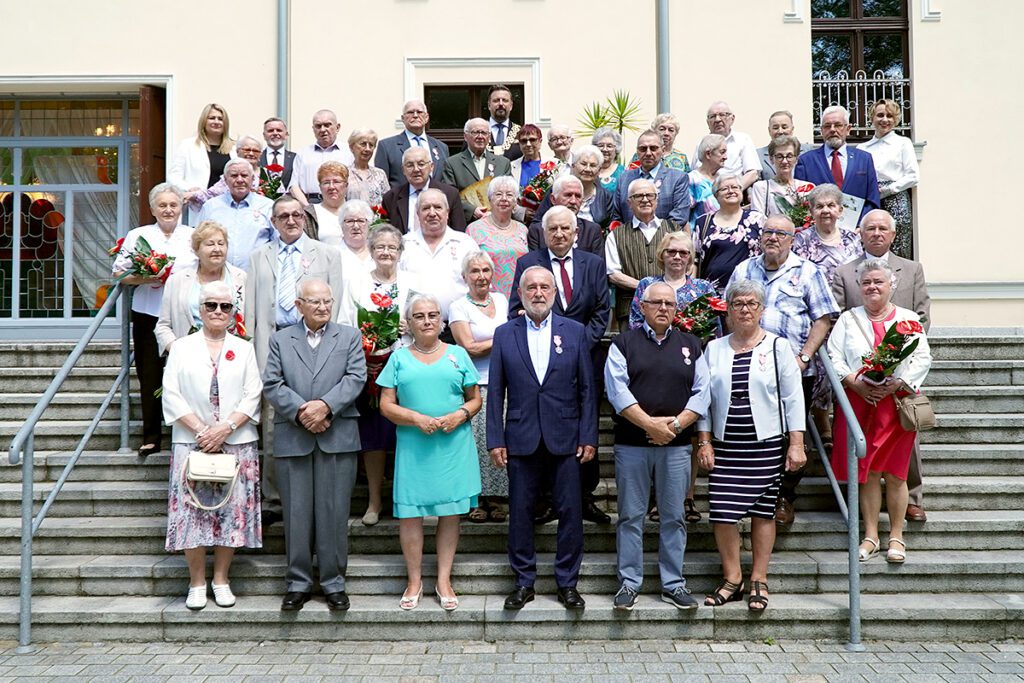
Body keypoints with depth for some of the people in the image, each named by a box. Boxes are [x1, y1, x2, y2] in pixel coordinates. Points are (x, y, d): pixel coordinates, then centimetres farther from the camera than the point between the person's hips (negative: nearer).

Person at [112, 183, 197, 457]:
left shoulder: (194, 236, 10)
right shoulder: (138, 235, 11)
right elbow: (118, 273, 8)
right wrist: (144, 279, -9)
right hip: (148, 314, 1)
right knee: (149, 374, 3)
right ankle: (151, 436, 11)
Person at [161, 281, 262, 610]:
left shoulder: (244, 349, 10)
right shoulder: (182, 347, 8)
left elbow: (252, 397, 2)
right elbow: (171, 395, 0)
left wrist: (225, 427, -12)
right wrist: (201, 430, -11)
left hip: (236, 444, 1)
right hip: (192, 443, -1)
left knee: (232, 510, 1)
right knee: (193, 511, -2)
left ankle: (221, 579, 13)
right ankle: (197, 582, 10)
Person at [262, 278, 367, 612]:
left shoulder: (350, 336, 11)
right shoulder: (280, 339, 12)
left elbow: (356, 377, -1)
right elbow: (272, 384, 2)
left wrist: (325, 405, -15)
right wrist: (301, 411, -12)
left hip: (337, 438, -1)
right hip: (292, 440, 1)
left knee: (334, 513, 2)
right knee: (296, 514, 5)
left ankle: (334, 583, 13)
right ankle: (297, 583, 15)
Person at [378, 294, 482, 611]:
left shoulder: (457, 354, 10)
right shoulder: (399, 358, 8)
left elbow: (475, 399, 11)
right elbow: (387, 405, 2)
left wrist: (460, 415, -10)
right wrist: (417, 419, -13)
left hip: (454, 445, 1)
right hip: (413, 448, -1)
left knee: (451, 512, 4)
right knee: (410, 513, 0)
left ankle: (444, 580, 15)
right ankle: (415, 581, 15)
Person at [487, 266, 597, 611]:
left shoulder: (575, 332, 4)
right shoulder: (504, 334, 5)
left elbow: (587, 389, 4)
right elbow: (495, 391, 4)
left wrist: (589, 437, -2)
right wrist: (495, 439, -2)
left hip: (565, 439, 0)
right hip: (521, 440, 0)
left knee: (570, 512, 3)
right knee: (520, 512, 6)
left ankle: (568, 583, 16)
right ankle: (524, 582, 19)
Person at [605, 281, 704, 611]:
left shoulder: (691, 345, 12)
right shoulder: (624, 343, 5)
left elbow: (701, 393, 5)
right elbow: (617, 390, -6)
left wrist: (677, 425, -9)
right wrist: (650, 424, -14)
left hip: (676, 445, 2)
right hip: (631, 444, -2)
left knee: (674, 517, 6)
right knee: (630, 516, 3)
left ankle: (673, 584, 15)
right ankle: (629, 584, 11)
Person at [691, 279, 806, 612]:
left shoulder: (777, 347, 3)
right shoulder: (714, 349, 9)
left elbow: (793, 398, 1)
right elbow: (703, 398, 10)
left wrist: (796, 444, -4)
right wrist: (704, 442, 3)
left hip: (766, 444, -2)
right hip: (724, 446, 2)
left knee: (763, 511, 3)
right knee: (722, 512, -3)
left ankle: (759, 579, 14)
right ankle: (732, 578, 11)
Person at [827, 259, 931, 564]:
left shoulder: (909, 319, 8)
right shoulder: (848, 319, 10)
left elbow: (923, 359, 0)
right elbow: (834, 357, 2)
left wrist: (896, 384, -14)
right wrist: (856, 383, -13)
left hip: (898, 401, -1)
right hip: (859, 402, 1)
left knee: (895, 473, 1)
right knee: (867, 472, 2)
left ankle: (896, 536, 11)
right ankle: (870, 536, 11)